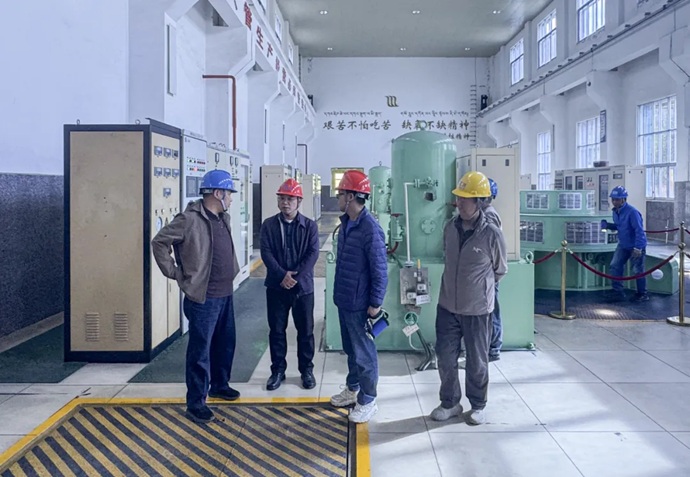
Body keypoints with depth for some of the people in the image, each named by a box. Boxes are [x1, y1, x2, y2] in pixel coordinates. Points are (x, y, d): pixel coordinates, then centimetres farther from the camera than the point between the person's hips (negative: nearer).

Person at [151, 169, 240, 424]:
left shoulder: (224, 218, 10)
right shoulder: (190, 219, -16)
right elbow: (159, 242, -14)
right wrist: (175, 274, -11)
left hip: (225, 295, 8)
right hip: (203, 297, -8)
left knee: (225, 343, 19)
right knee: (200, 351, -1)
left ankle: (219, 385, 38)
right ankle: (195, 403, 10)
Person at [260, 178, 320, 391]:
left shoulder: (310, 226, 1)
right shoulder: (269, 225, 2)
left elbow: (313, 253, -7)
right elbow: (266, 253, -6)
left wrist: (296, 276, -18)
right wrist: (282, 275, -19)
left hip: (303, 286, 0)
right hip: (276, 286, 1)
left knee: (305, 330, 8)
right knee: (276, 330, 9)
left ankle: (306, 370, 22)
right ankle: (278, 370, 22)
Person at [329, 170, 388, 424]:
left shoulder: (370, 229, -21)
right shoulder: (346, 223, 6)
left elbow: (380, 270, -19)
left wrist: (376, 303, -17)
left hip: (359, 304, -9)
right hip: (344, 300, 9)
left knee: (364, 352, 4)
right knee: (350, 349, 22)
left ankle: (367, 401, 18)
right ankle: (353, 389, 38)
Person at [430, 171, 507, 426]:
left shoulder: (492, 234, -16)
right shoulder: (449, 228, -2)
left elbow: (500, 270, 1)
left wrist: (480, 287, 10)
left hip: (477, 309, -4)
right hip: (447, 306, 4)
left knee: (476, 360, 11)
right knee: (445, 356, 10)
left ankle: (477, 406, 31)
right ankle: (449, 402, 29)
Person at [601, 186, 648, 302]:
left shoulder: (632, 212, -24)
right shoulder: (615, 211, 2)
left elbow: (639, 230, -25)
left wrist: (638, 248, -28)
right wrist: (608, 225, -3)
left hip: (636, 246, -8)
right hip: (623, 245, 8)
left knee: (638, 270, 1)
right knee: (615, 265, 2)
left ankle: (643, 295, 17)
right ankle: (617, 292, 10)